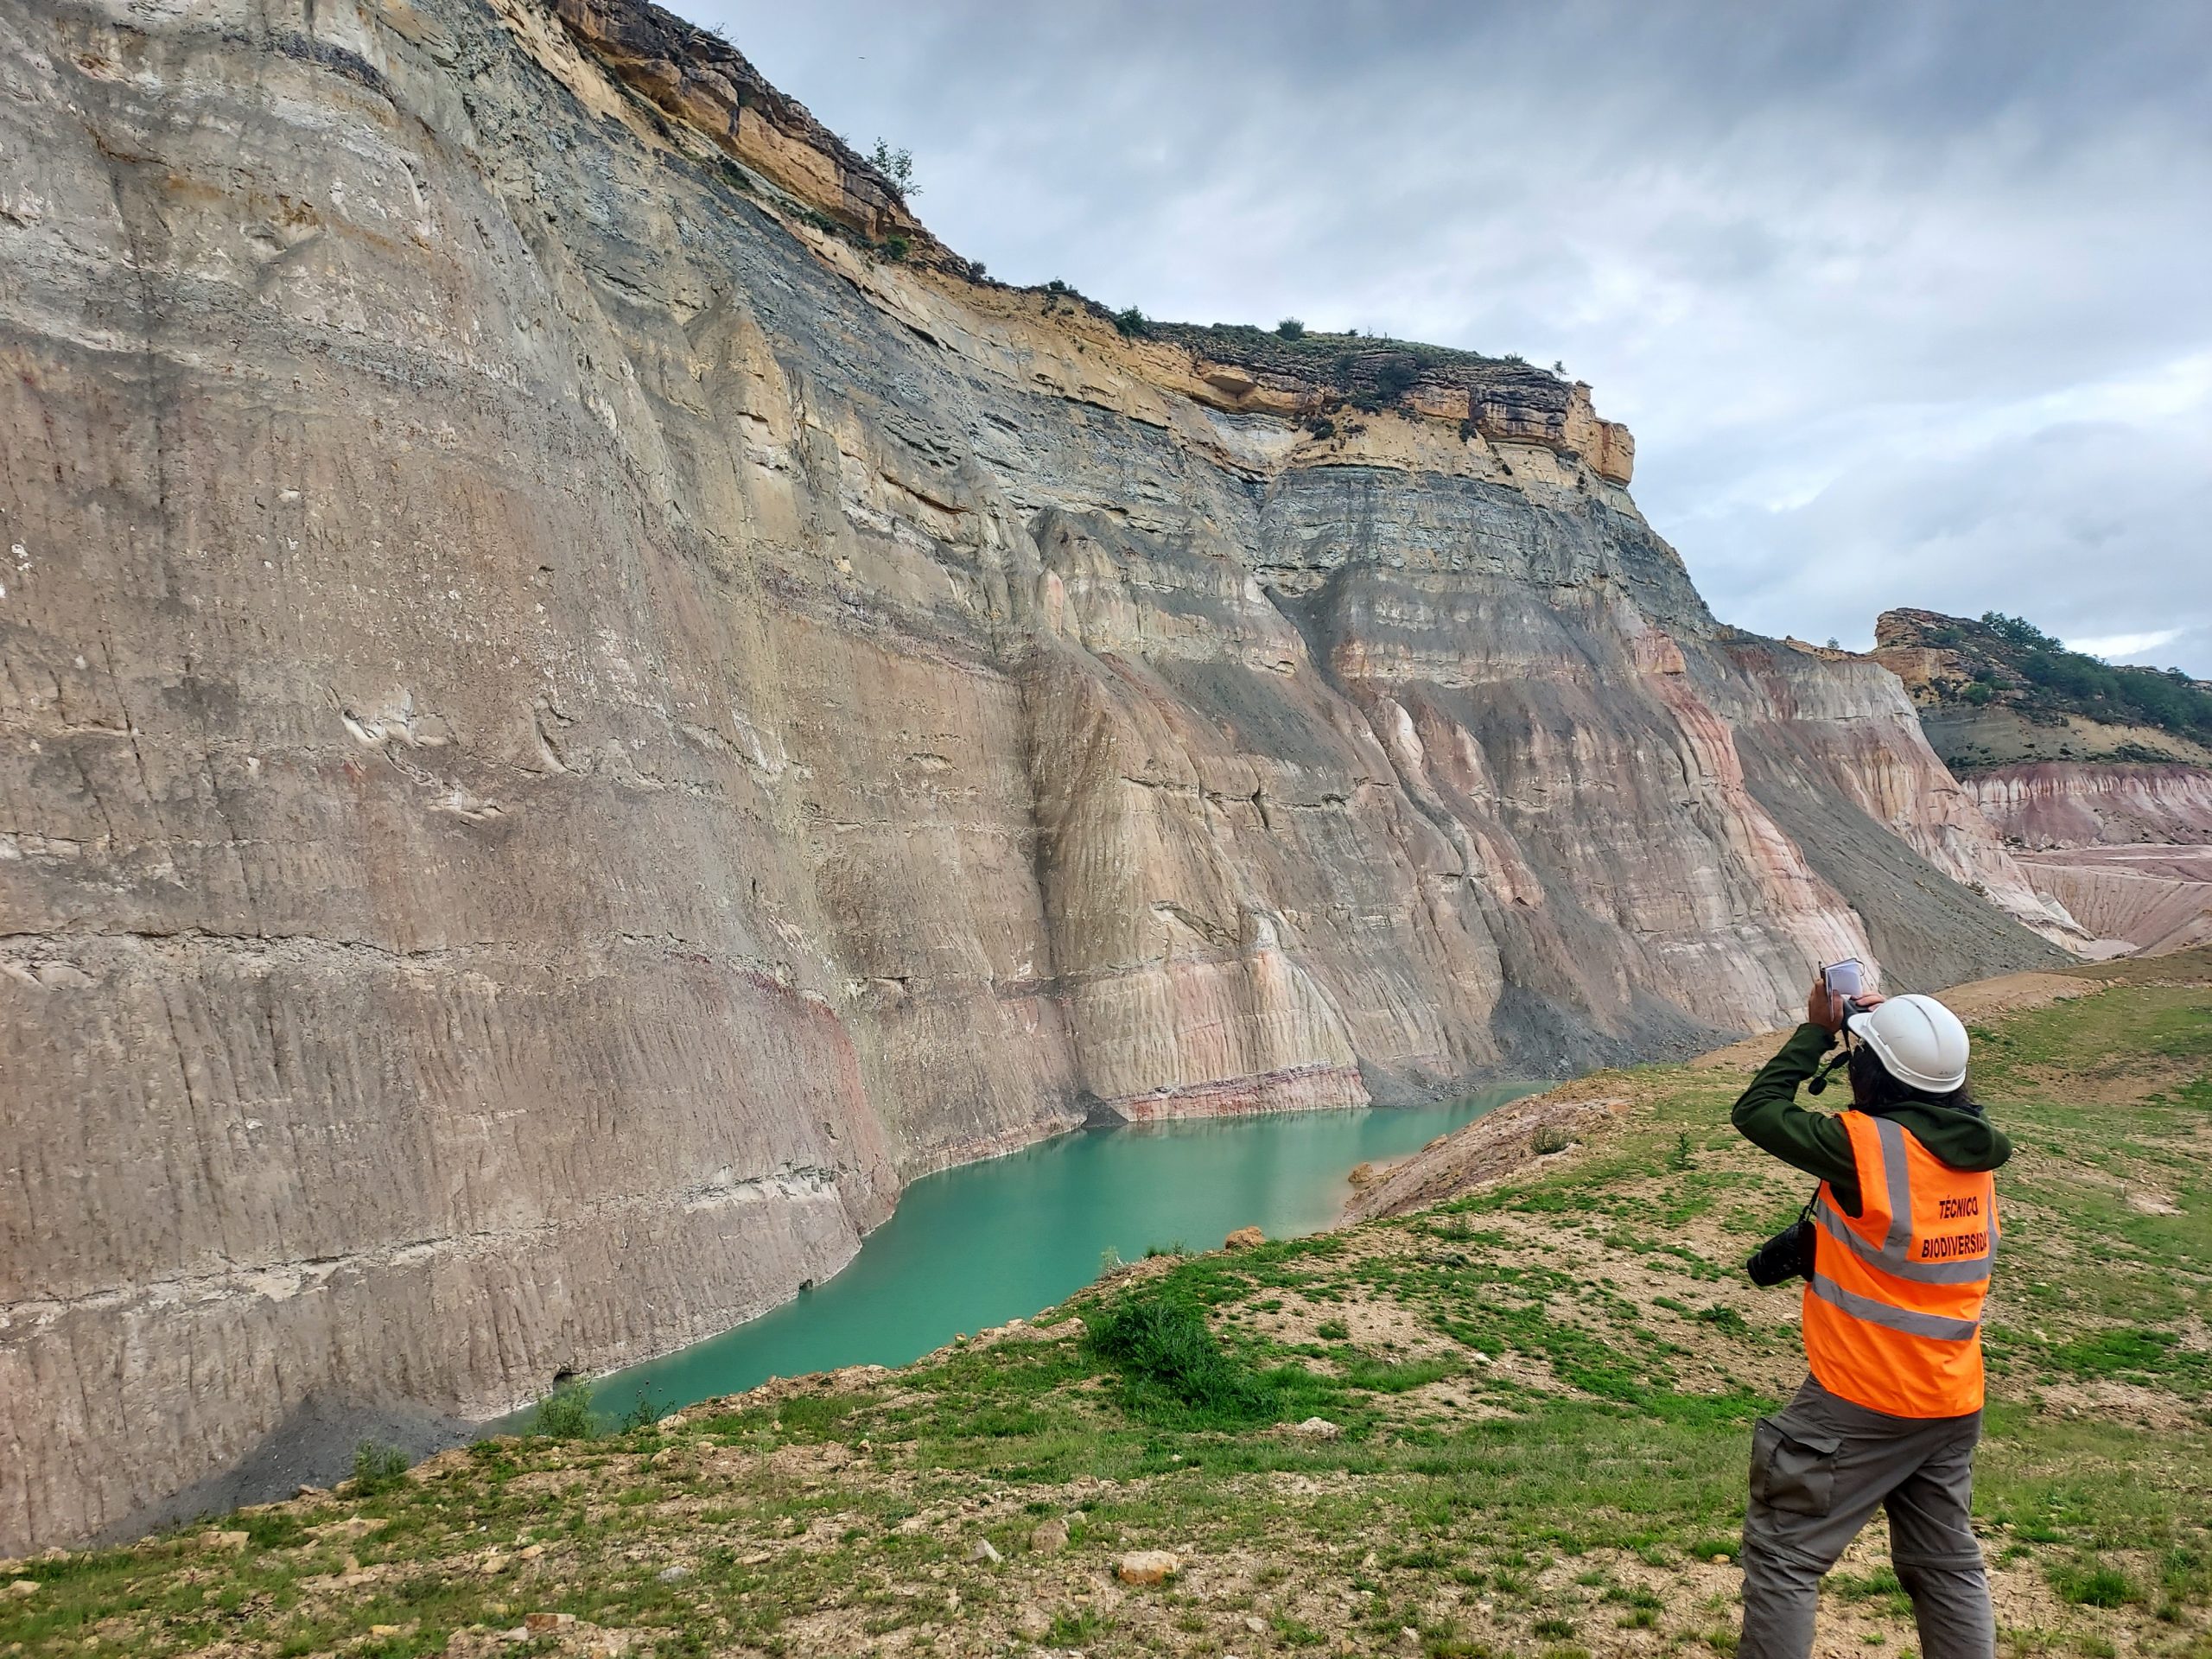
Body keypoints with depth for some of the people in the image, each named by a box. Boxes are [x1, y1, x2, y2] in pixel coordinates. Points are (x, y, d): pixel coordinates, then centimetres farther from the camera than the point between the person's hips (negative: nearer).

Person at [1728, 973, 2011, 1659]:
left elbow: (1755, 1111, -11)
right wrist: (1884, 1025, 8)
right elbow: (1921, 1104, 20)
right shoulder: (1974, 1150, -2)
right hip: (1953, 1402, 7)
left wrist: (1816, 1030, -3)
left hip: (1861, 1402, -7)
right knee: (1947, 1563, 21)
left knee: (1781, 1553, 6)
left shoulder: (1865, 1145, -22)